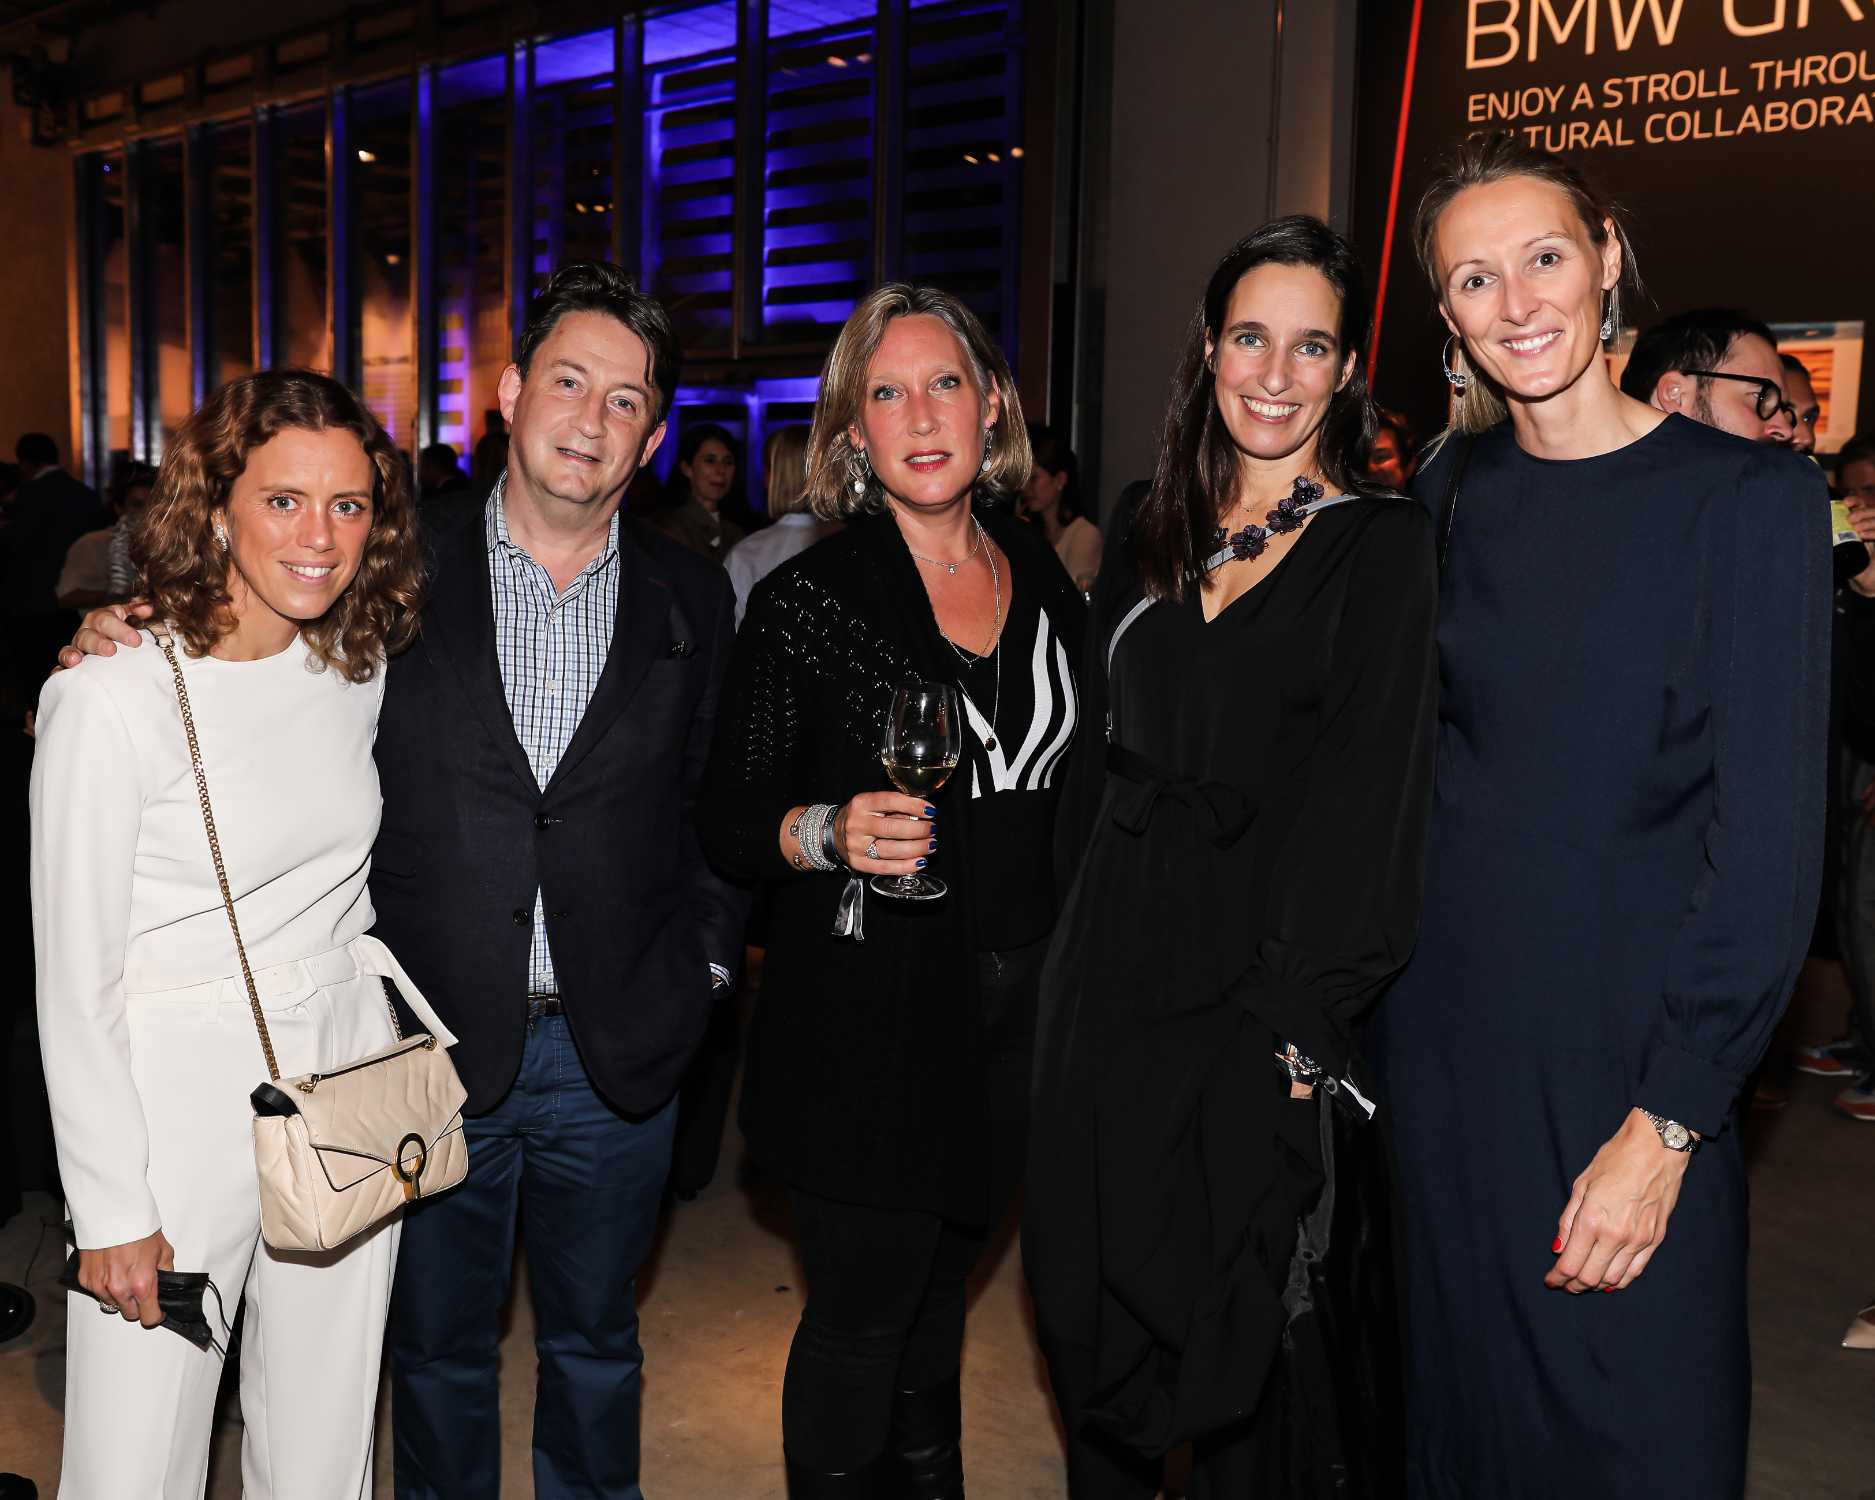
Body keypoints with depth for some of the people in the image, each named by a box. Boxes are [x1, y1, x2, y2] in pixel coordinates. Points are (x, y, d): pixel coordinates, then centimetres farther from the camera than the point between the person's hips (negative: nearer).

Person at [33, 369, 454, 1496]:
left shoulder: (360, 664, 3)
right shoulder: (113, 694, -15)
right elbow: (75, 979, -12)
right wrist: (112, 1211, -11)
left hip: (350, 1072, 5)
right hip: (177, 1095, -5)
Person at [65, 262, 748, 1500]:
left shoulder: (695, 600, 1)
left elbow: (715, 804, 7)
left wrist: (703, 963, -1)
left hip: (619, 1058, 1)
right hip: (436, 1043, -1)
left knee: (595, 1340, 20)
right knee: (439, 1347, 18)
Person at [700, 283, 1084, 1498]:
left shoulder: (1048, 583, 6)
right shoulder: (805, 601, -8)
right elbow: (731, 822, -6)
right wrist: (824, 835, -25)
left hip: (1020, 1000, 5)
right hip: (870, 1015, -4)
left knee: (944, 1282, 20)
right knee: (862, 1313, 5)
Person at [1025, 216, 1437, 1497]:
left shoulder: (1382, 547, -5)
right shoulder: (1155, 545, 11)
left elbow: (1367, 802, -12)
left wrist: (1301, 1025, -17)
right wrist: (1082, 949, 7)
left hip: (1251, 1000, -5)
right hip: (1110, 982, 5)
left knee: (1235, 1329, 7)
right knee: (1093, 1305, 14)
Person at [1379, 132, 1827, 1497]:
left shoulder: (1748, 498, -8)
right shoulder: (1453, 496, 6)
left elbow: (1769, 840, -12)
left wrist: (1666, 1123, -16)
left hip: (1628, 1051, -4)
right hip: (1445, 1034, 4)